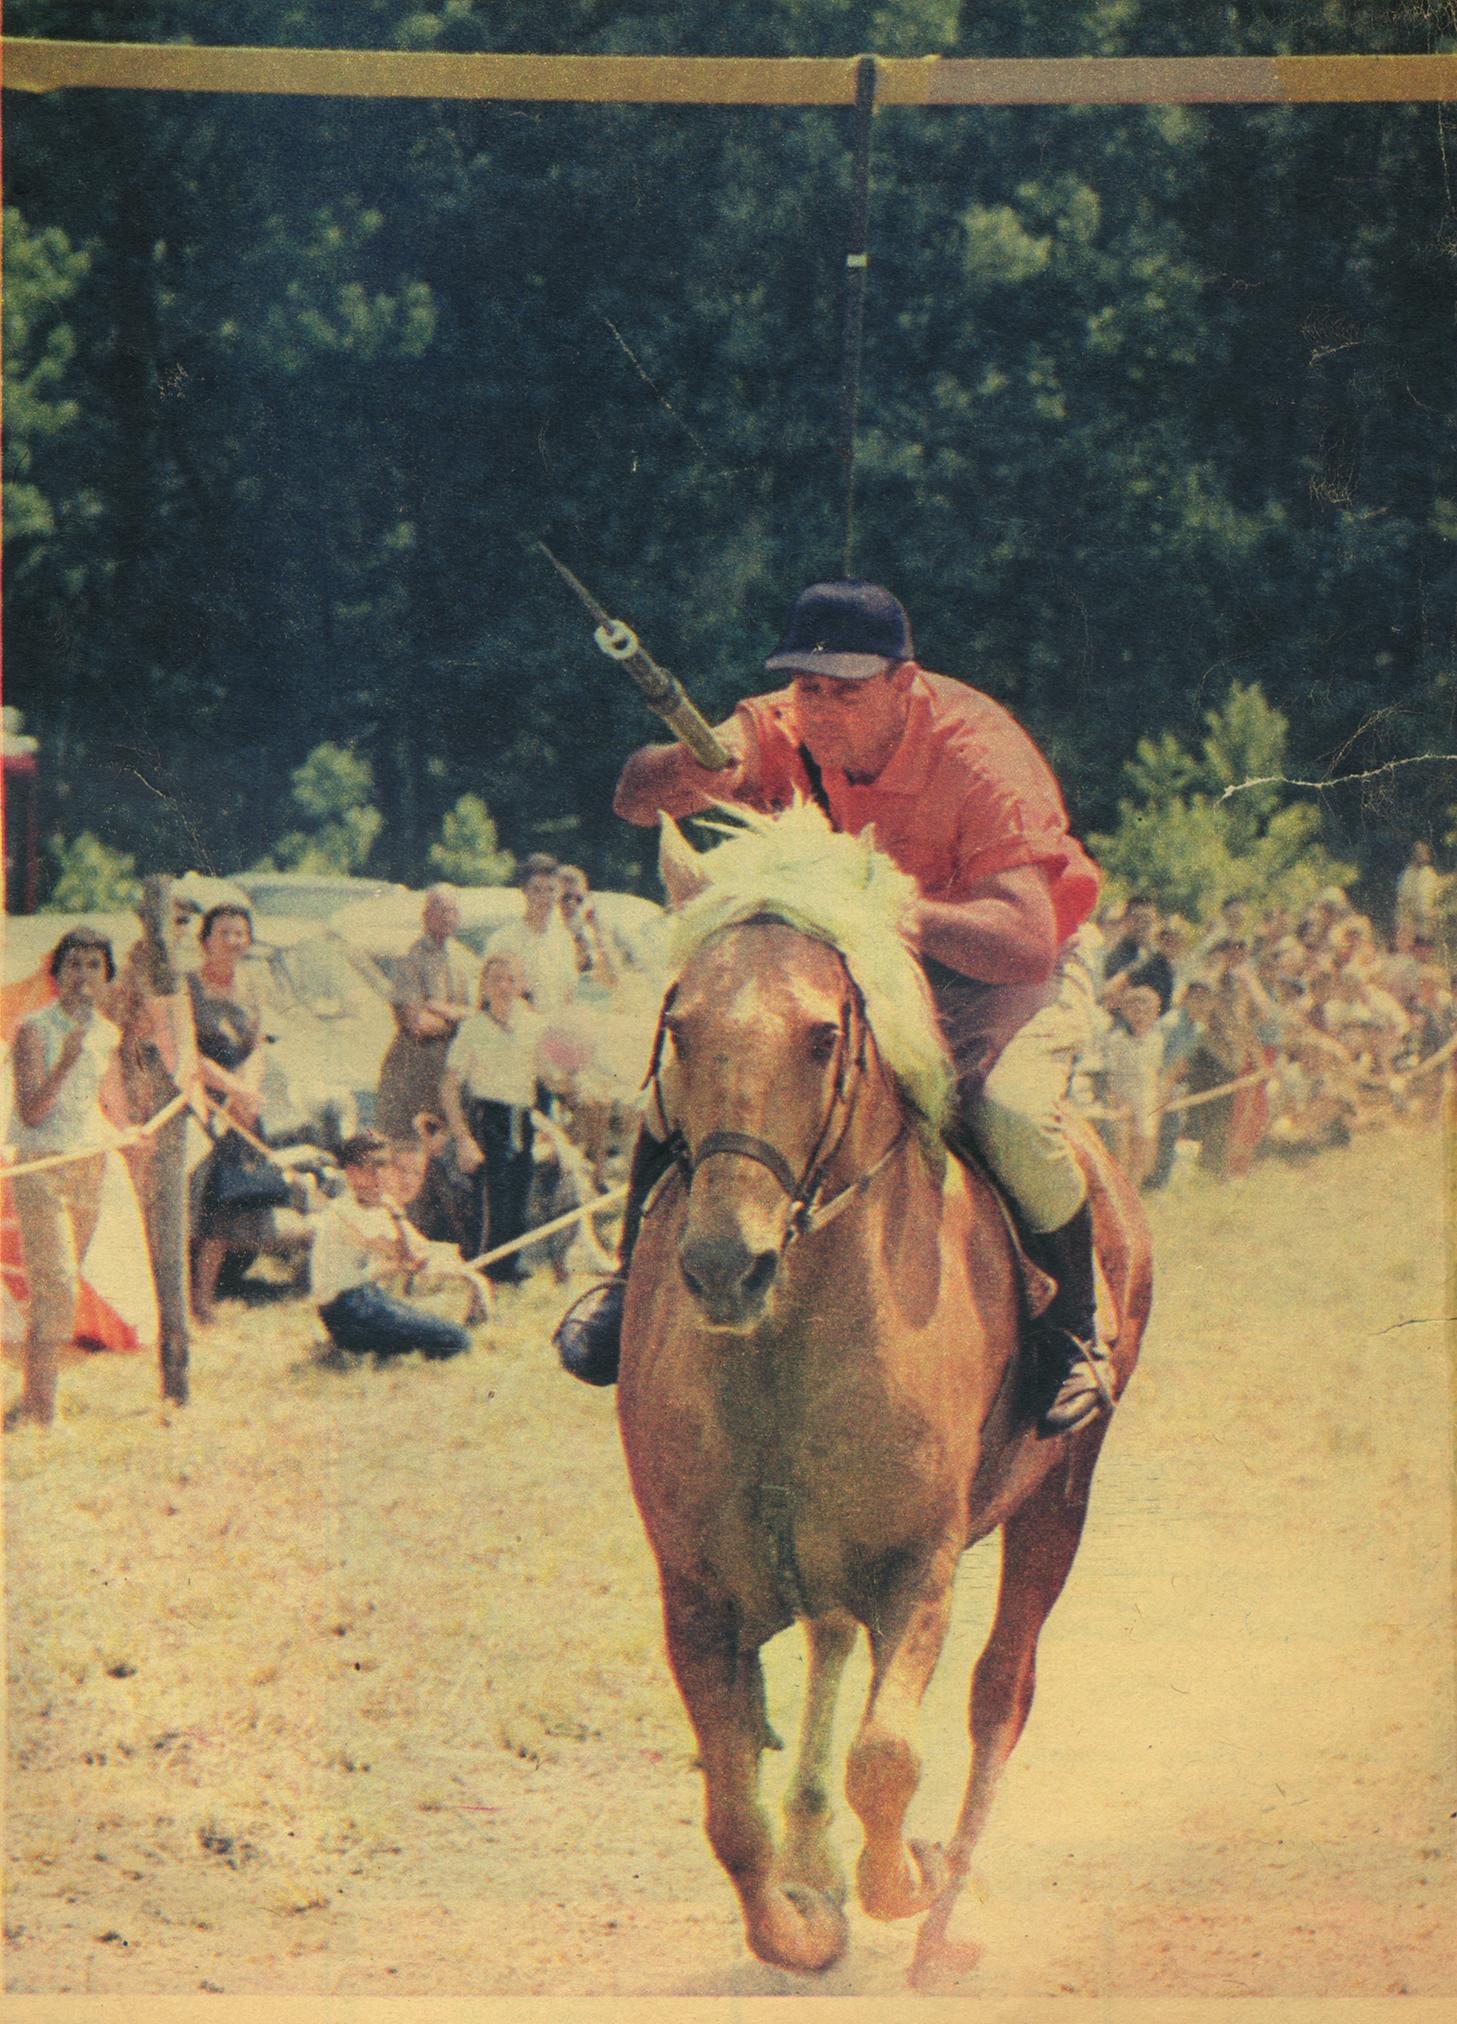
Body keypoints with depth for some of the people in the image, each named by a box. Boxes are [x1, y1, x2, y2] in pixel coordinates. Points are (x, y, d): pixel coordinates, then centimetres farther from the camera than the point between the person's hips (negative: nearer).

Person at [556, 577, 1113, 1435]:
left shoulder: (982, 759, -30)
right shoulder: (785, 734, -16)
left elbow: (1025, 942, -40)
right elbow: (636, 798, -22)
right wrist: (694, 768, -46)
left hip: (1003, 971, -4)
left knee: (1012, 1110, -35)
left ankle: (1075, 1331, -10)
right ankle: (637, 1279, 2)